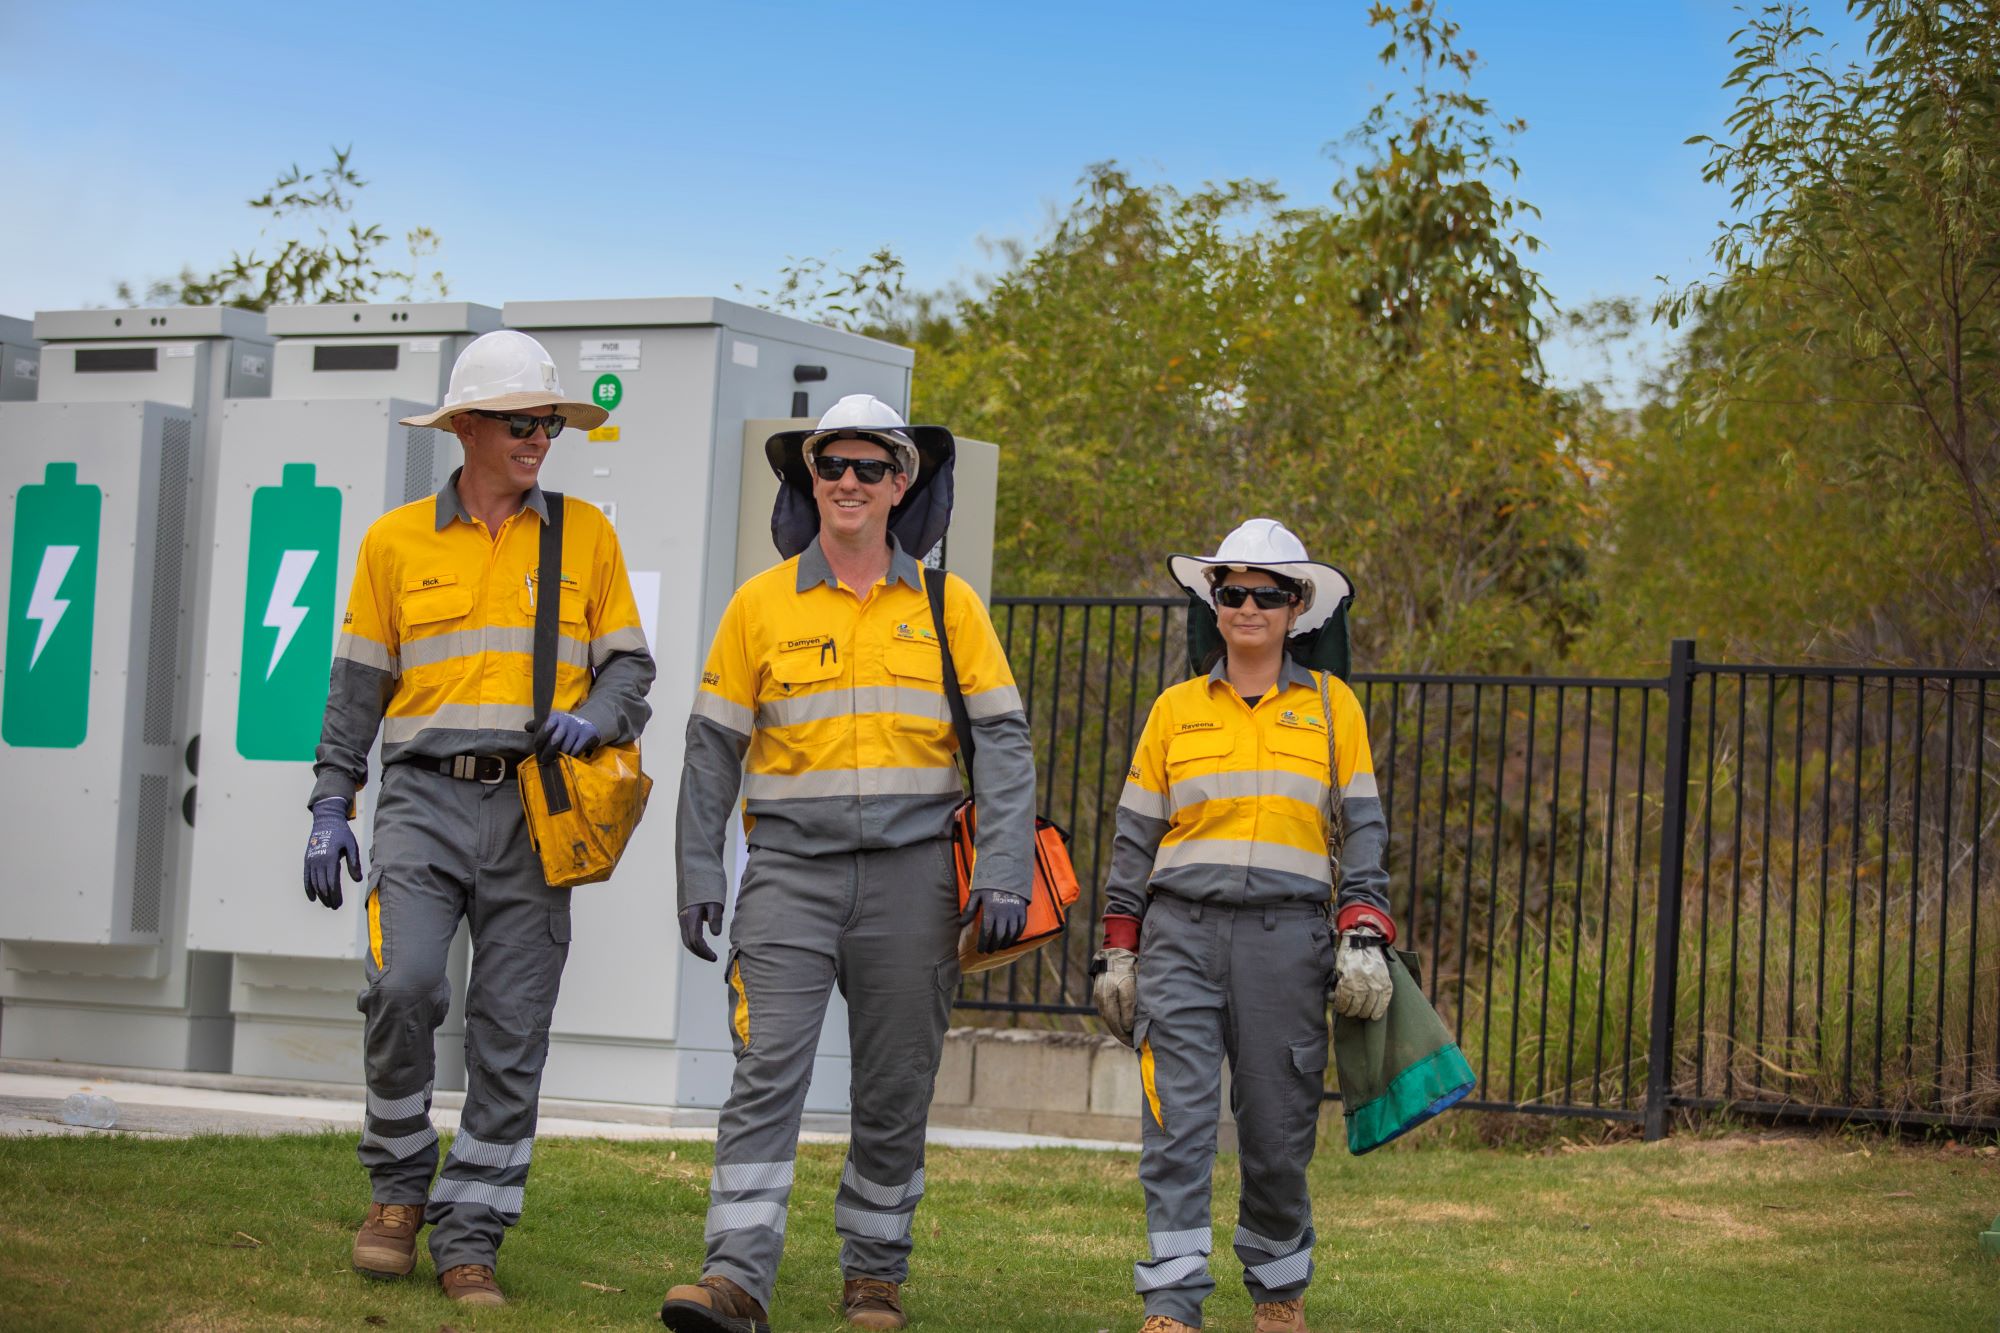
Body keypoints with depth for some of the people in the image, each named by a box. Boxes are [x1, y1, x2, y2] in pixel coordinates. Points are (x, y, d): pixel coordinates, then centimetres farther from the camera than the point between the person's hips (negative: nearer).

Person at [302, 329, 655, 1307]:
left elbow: (628, 664, 10)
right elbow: (356, 684, 10)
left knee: (511, 1033, -1)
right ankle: (399, 1189, 4)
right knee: (403, 982, -19)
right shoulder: (397, 541, 9)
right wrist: (331, 808, 3)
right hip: (426, 797, -1)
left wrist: (595, 718, -12)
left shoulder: (585, 535, 10)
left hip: (536, 808, 1)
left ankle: (468, 1236, 7)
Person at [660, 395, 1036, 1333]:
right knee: (766, 1070, -11)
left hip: (912, 873, 1)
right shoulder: (761, 604, 5)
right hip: (791, 868, -1)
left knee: (896, 1086, 6)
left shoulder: (948, 606, 6)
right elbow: (713, 747, 7)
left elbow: (1001, 743, 3)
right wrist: (698, 876, 1)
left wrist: (1005, 871, -7)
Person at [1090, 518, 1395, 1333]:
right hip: (1181, 934, 0)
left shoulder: (1332, 706, 9)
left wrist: (1364, 934, -5)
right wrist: (1117, 951, 8)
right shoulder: (1176, 709, 10)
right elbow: (1134, 836, 13)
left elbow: (1364, 828, 7)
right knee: (1177, 1124, -9)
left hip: (1287, 937, 0)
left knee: (1279, 1129, 4)